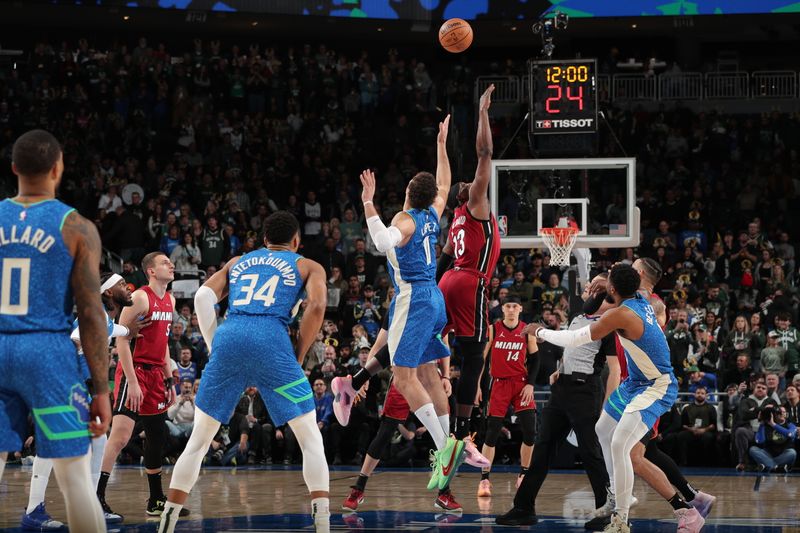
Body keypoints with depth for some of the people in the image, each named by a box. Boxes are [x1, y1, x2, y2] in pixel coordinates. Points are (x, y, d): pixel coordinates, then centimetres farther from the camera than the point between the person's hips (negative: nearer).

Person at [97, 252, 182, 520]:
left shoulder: (169, 300, 13)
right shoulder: (140, 298, -13)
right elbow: (121, 340, -16)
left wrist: (169, 380, 18)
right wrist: (132, 382, -21)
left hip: (156, 375, 9)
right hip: (134, 372, -9)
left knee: (157, 438, 13)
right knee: (120, 435, -17)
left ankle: (156, 500, 23)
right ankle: (95, 499, -18)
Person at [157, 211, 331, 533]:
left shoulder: (237, 263, 30)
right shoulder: (308, 267, 22)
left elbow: (203, 297, 13)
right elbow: (317, 305, 1)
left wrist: (215, 347, 15)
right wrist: (298, 356, 8)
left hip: (229, 338, 3)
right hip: (272, 342, -3)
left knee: (199, 440, 14)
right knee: (311, 440, 7)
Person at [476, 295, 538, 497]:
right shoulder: (493, 329, -3)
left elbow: (534, 359, 8)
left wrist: (530, 384, -3)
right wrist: (477, 386, -3)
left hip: (521, 384, 2)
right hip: (499, 384, -2)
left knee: (530, 432, -5)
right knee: (492, 433, -5)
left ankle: (523, 475, 12)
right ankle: (484, 479, 0)